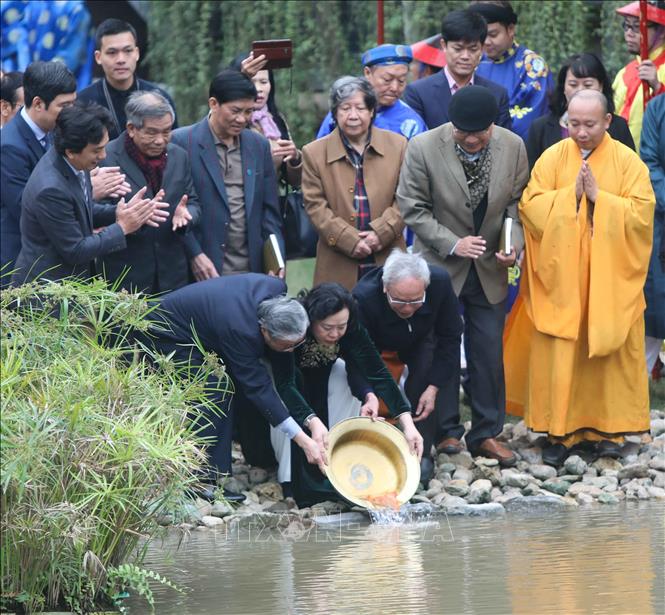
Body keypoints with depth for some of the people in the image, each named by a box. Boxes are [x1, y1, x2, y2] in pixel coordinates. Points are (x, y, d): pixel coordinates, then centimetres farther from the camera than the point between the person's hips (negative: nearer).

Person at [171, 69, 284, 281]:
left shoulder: (259, 146, 12)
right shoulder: (181, 142, -3)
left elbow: (270, 210, 13)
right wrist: (194, 255, -12)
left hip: (252, 271, 4)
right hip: (202, 271, -4)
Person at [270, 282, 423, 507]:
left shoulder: (351, 329, -30)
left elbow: (378, 374, -32)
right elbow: (285, 385, -47)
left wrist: (407, 423, -42)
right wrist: (313, 422, -62)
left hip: (319, 375, 3)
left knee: (348, 379, -26)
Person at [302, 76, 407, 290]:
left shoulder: (397, 146, 9)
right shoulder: (314, 153, 5)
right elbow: (316, 206, 0)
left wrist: (380, 232, -9)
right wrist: (350, 240, -11)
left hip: (387, 261, 1)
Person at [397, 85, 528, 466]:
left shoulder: (512, 146, -7)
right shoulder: (424, 148, -16)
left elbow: (517, 202, 4)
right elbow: (413, 208, -11)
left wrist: (515, 243, -13)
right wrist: (452, 244, -18)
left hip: (490, 268, 2)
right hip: (440, 266, -2)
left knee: (489, 352, 6)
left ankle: (487, 433, 15)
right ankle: (447, 430, 18)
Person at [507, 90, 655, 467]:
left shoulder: (628, 163, 0)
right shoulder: (552, 158, 2)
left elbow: (642, 213, -9)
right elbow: (530, 206, -5)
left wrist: (599, 197, -15)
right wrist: (571, 194, -15)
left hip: (610, 277, 0)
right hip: (560, 277, 0)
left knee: (608, 352, 2)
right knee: (559, 354, -2)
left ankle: (604, 429, 11)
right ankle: (560, 431, 4)